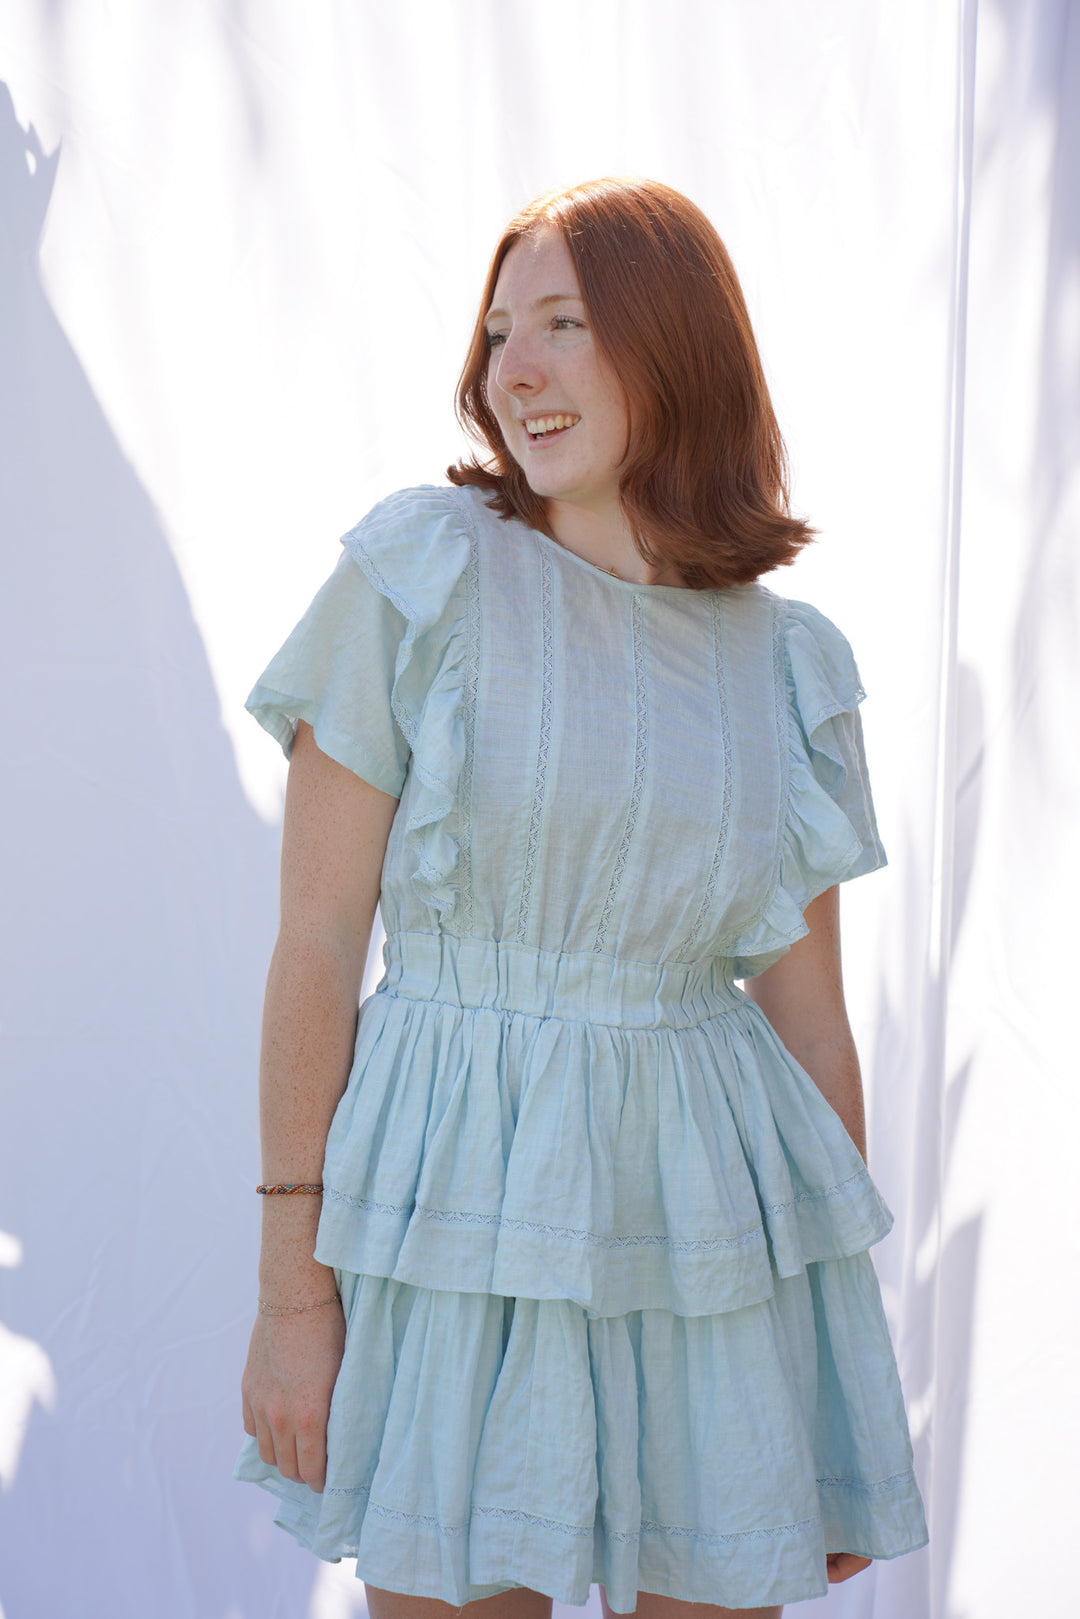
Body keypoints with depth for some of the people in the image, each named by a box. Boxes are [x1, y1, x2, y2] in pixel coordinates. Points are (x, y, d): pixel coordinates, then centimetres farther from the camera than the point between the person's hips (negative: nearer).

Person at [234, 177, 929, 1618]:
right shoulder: (424, 574, -5)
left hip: (710, 1221, 3)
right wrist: (290, 1284, -8)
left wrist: (852, 1381, 11)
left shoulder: (787, 664, 4)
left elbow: (810, 1018, 8)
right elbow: (316, 940, -6)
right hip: (462, 1197, -3)